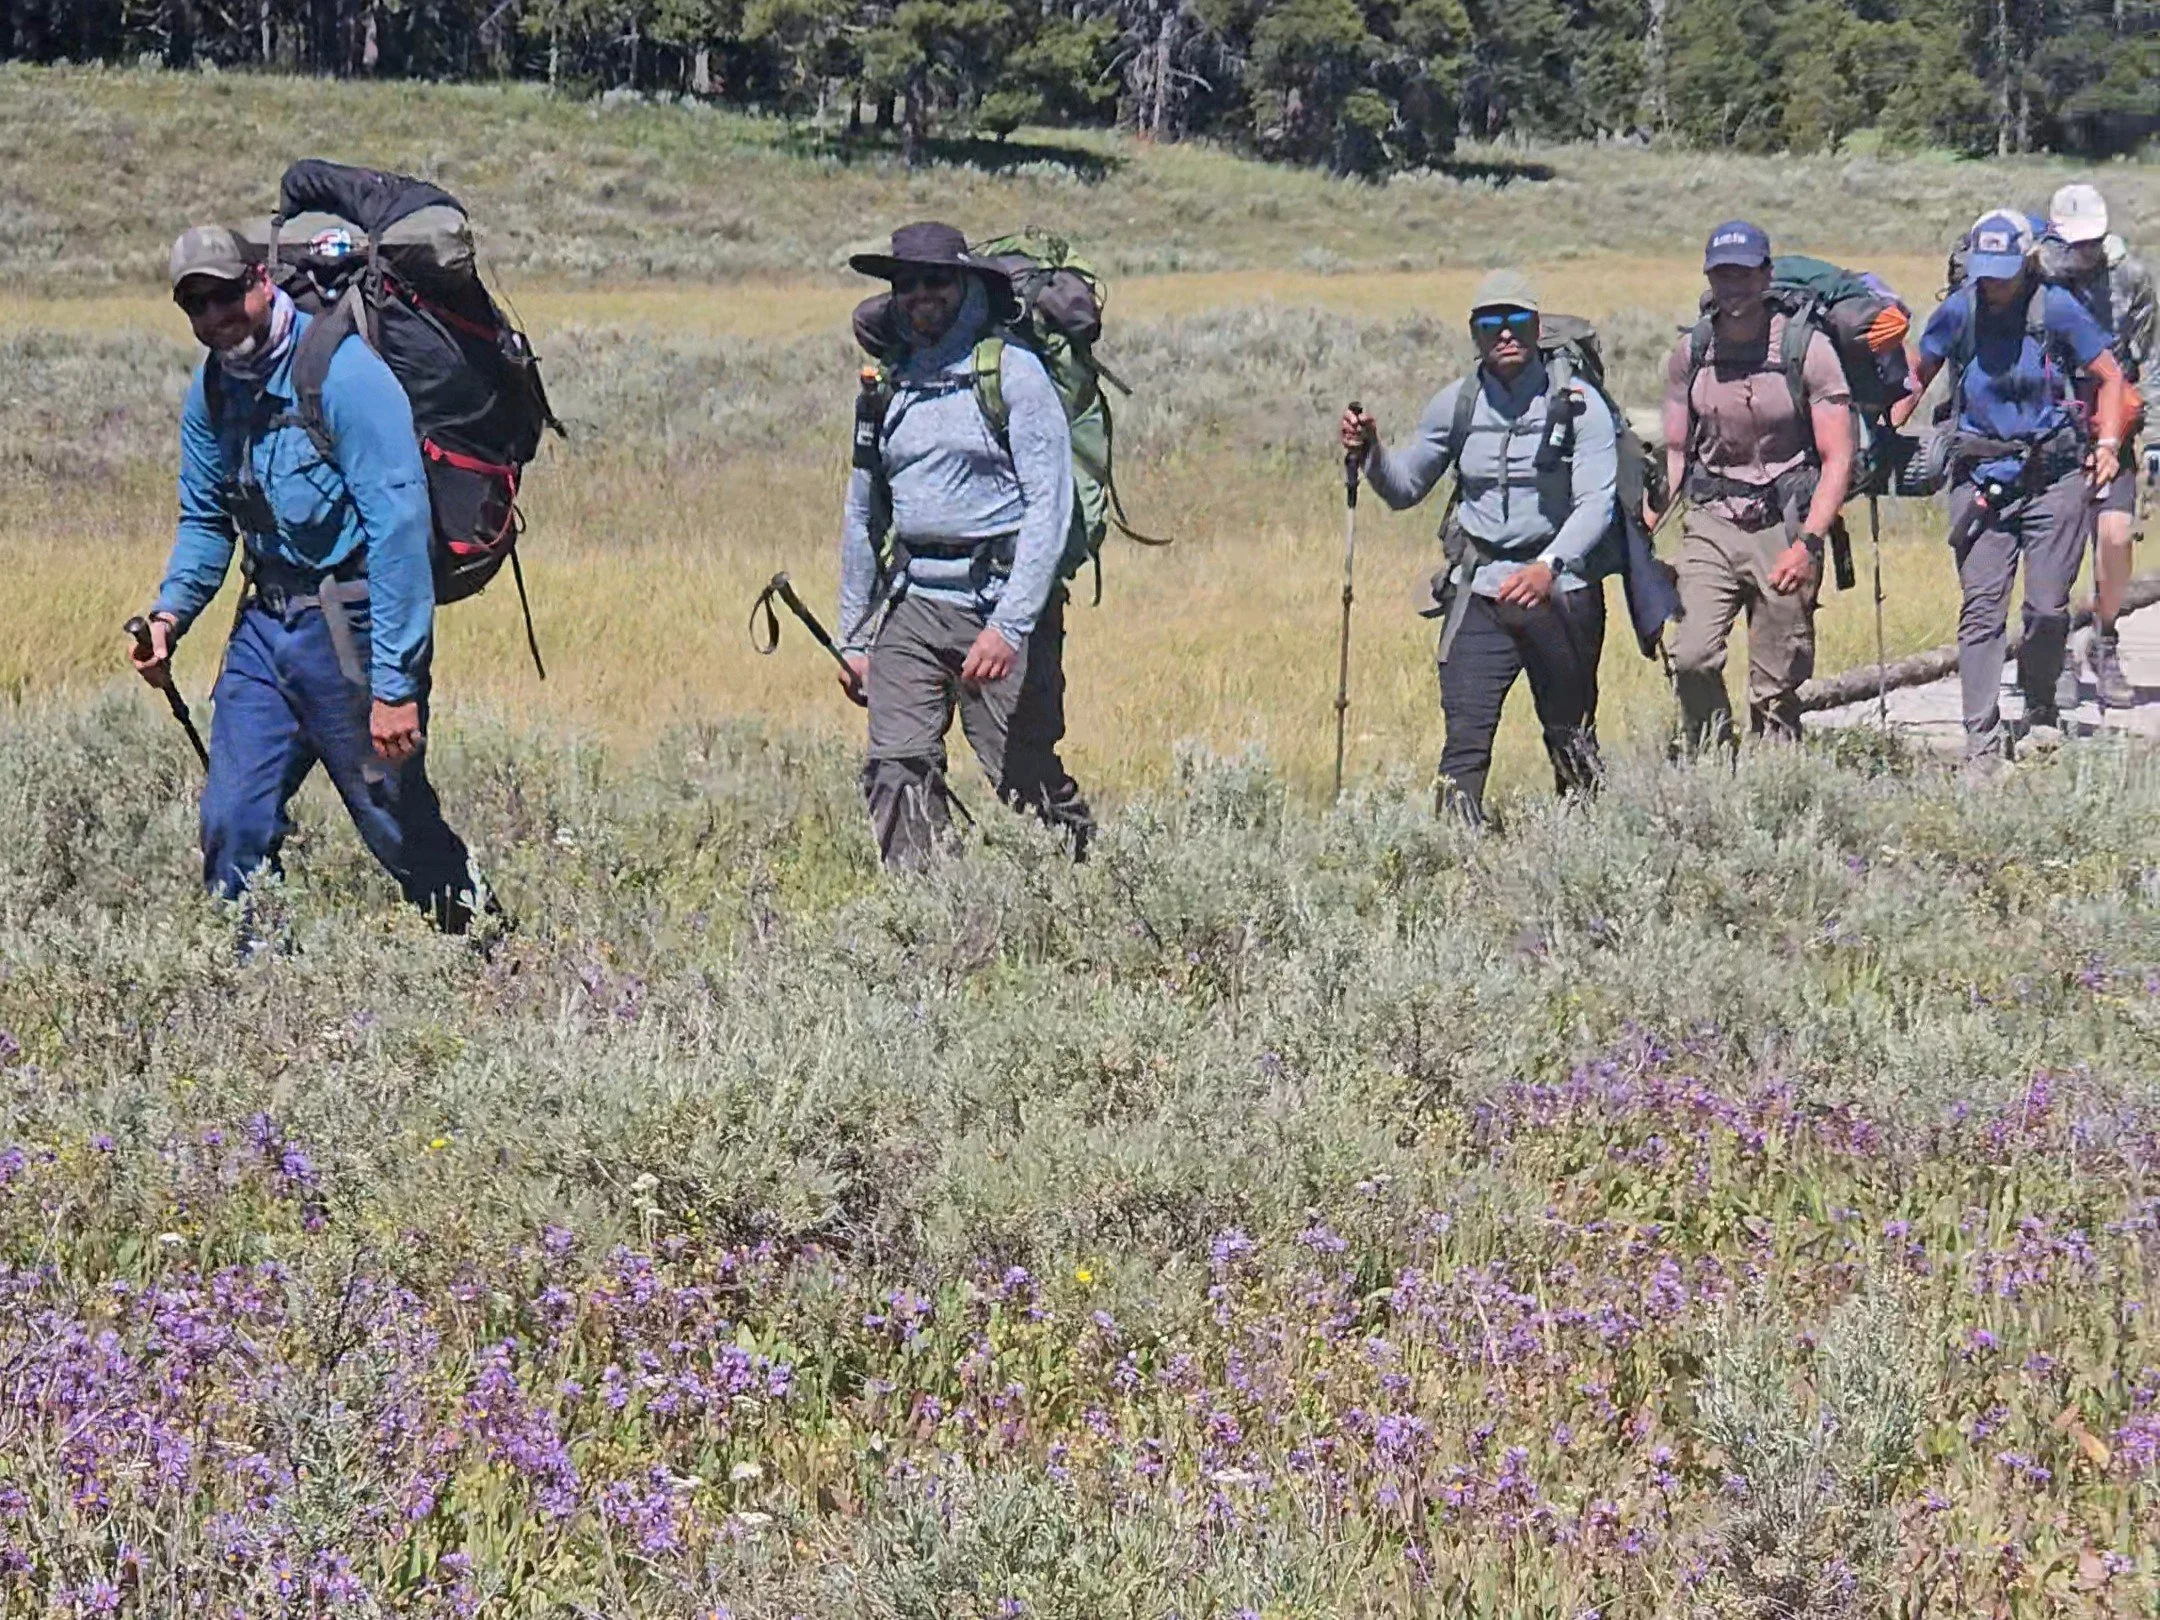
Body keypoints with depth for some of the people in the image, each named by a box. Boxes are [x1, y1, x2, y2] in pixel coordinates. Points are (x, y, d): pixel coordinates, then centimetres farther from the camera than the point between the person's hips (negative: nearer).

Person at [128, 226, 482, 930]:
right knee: (231, 826, 1)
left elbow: (399, 524, -22)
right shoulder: (211, 390, 6)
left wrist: (394, 683, -25)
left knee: (400, 831, 2)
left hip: (353, 628, -7)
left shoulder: (343, 374, -18)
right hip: (264, 626, 7)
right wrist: (171, 613, -2)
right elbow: (205, 520, 19)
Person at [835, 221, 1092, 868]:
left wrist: (1009, 625, -18)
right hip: (914, 601, 5)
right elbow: (863, 516, 22)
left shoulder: (1012, 373, -3)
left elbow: (1050, 505, -9)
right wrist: (853, 637, 19)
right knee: (897, 766, -12)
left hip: (1002, 597, -4)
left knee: (1027, 775, -2)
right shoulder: (888, 382, 14)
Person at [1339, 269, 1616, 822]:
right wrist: (1370, 453, -7)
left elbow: (1596, 501, -14)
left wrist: (1548, 567, -30)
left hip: (1560, 590, -2)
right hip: (1479, 590, 2)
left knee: (1572, 743, 9)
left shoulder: (1577, 403, -6)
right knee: (1465, 741, -10)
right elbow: (1404, 489, 15)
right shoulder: (1456, 404, 4)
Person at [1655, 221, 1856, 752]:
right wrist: (1644, 527, -1)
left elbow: (1838, 459, -6)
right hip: (1711, 523, 2)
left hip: (1784, 527, -2)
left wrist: (1808, 544, -17)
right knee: (1693, 657, -17)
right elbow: (1675, 452, 14)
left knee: (1777, 687, -1)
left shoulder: (1808, 350, -6)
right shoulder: (1690, 353, 5)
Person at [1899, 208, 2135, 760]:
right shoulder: (1957, 311, 1)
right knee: (1982, 610, -6)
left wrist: (2108, 445, -5)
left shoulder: (2057, 309, -3)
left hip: (2055, 480, -1)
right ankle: (1983, 738, -6)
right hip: (1980, 480, 1)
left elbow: (2110, 378, 6)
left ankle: (2040, 710, 24)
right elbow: (1916, 379, 14)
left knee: (2048, 608, -2)